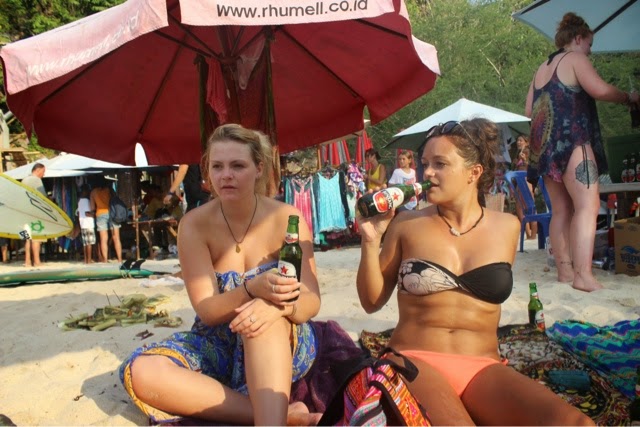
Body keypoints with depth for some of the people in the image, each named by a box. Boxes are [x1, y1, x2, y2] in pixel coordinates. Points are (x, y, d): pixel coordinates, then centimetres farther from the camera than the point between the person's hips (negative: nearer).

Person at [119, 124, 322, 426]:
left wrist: (278, 305, -38)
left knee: (267, 309, -36)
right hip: (219, 346, 3)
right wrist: (252, 289, -37)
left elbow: (311, 301, -13)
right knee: (141, 372, -26)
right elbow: (206, 311, -14)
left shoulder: (288, 219, -10)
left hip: (285, 346, -2)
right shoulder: (194, 224, -9)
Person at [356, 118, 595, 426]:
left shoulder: (506, 227, 9)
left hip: (483, 367, 3)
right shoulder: (406, 224, 2)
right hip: (416, 362, -2)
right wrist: (371, 239, -5)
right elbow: (372, 301, 4)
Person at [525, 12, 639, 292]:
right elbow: (600, 90, -13)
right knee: (588, 205, -14)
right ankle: (583, 275, -23)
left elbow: (529, 111, 23)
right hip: (570, 140, -8)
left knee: (561, 210, 8)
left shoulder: (542, 68, 24)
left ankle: (565, 271, 7)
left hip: (544, 145, 8)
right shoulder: (574, 59, 2)